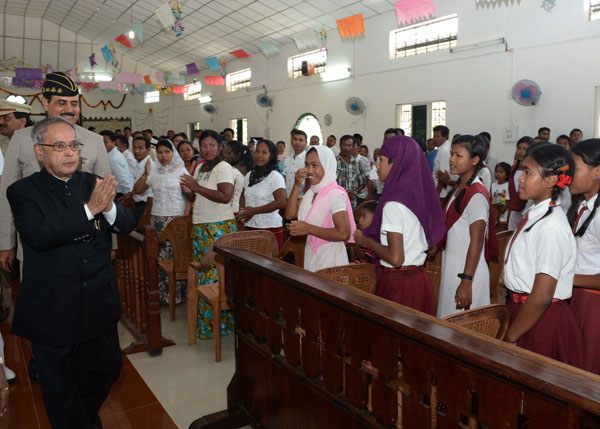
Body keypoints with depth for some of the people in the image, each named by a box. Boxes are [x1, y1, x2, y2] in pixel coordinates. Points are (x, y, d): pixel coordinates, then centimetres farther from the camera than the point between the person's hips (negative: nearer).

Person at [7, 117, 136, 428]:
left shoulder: (92, 184, 2)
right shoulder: (23, 191, -8)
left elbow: (127, 224, -6)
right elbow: (38, 235, -25)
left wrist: (109, 208, -27)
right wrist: (89, 209, -32)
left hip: (99, 305, 4)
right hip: (52, 312, -4)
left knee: (107, 368, 21)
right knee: (61, 388, 13)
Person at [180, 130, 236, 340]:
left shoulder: (223, 167, -8)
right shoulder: (200, 168, 17)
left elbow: (225, 196, -22)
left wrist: (197, 187, -16)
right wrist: (189, 192, 3)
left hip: (219, 227, -8)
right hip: (201, 226, 8)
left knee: (215, 273, -7)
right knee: (202, 271, 9)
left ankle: (219, 322, 3)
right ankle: (204, 319, 19)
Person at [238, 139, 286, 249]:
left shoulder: (276, 177, -9)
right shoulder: (249, 175, 13)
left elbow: (281, 203, -18)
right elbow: (243, 196, 25)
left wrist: (254, 211, -13)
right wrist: (242, 210, 2)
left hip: (270, 228, -6)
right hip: (249, 226, 6)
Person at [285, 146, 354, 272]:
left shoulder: (336, 194, -18)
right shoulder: (310, 193, 9)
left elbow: (343, 234, -25)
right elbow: (290, 214, 2)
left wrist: (308, 229, -23)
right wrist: (297, 186, -6)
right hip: (311, 256, 8)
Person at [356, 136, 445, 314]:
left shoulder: (394, 203, -19)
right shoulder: (420, 194, 5)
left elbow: (396, 258, -23)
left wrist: (365, 240, -8)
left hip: (398, 283, -8)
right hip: (420, 278, 8)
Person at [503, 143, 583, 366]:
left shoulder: (552, 227, -22)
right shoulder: (532, 215, 5)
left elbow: (542, 296, -23)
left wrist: (510, 337, -13)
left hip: (542, 319, -7)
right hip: (522, 309, 7)